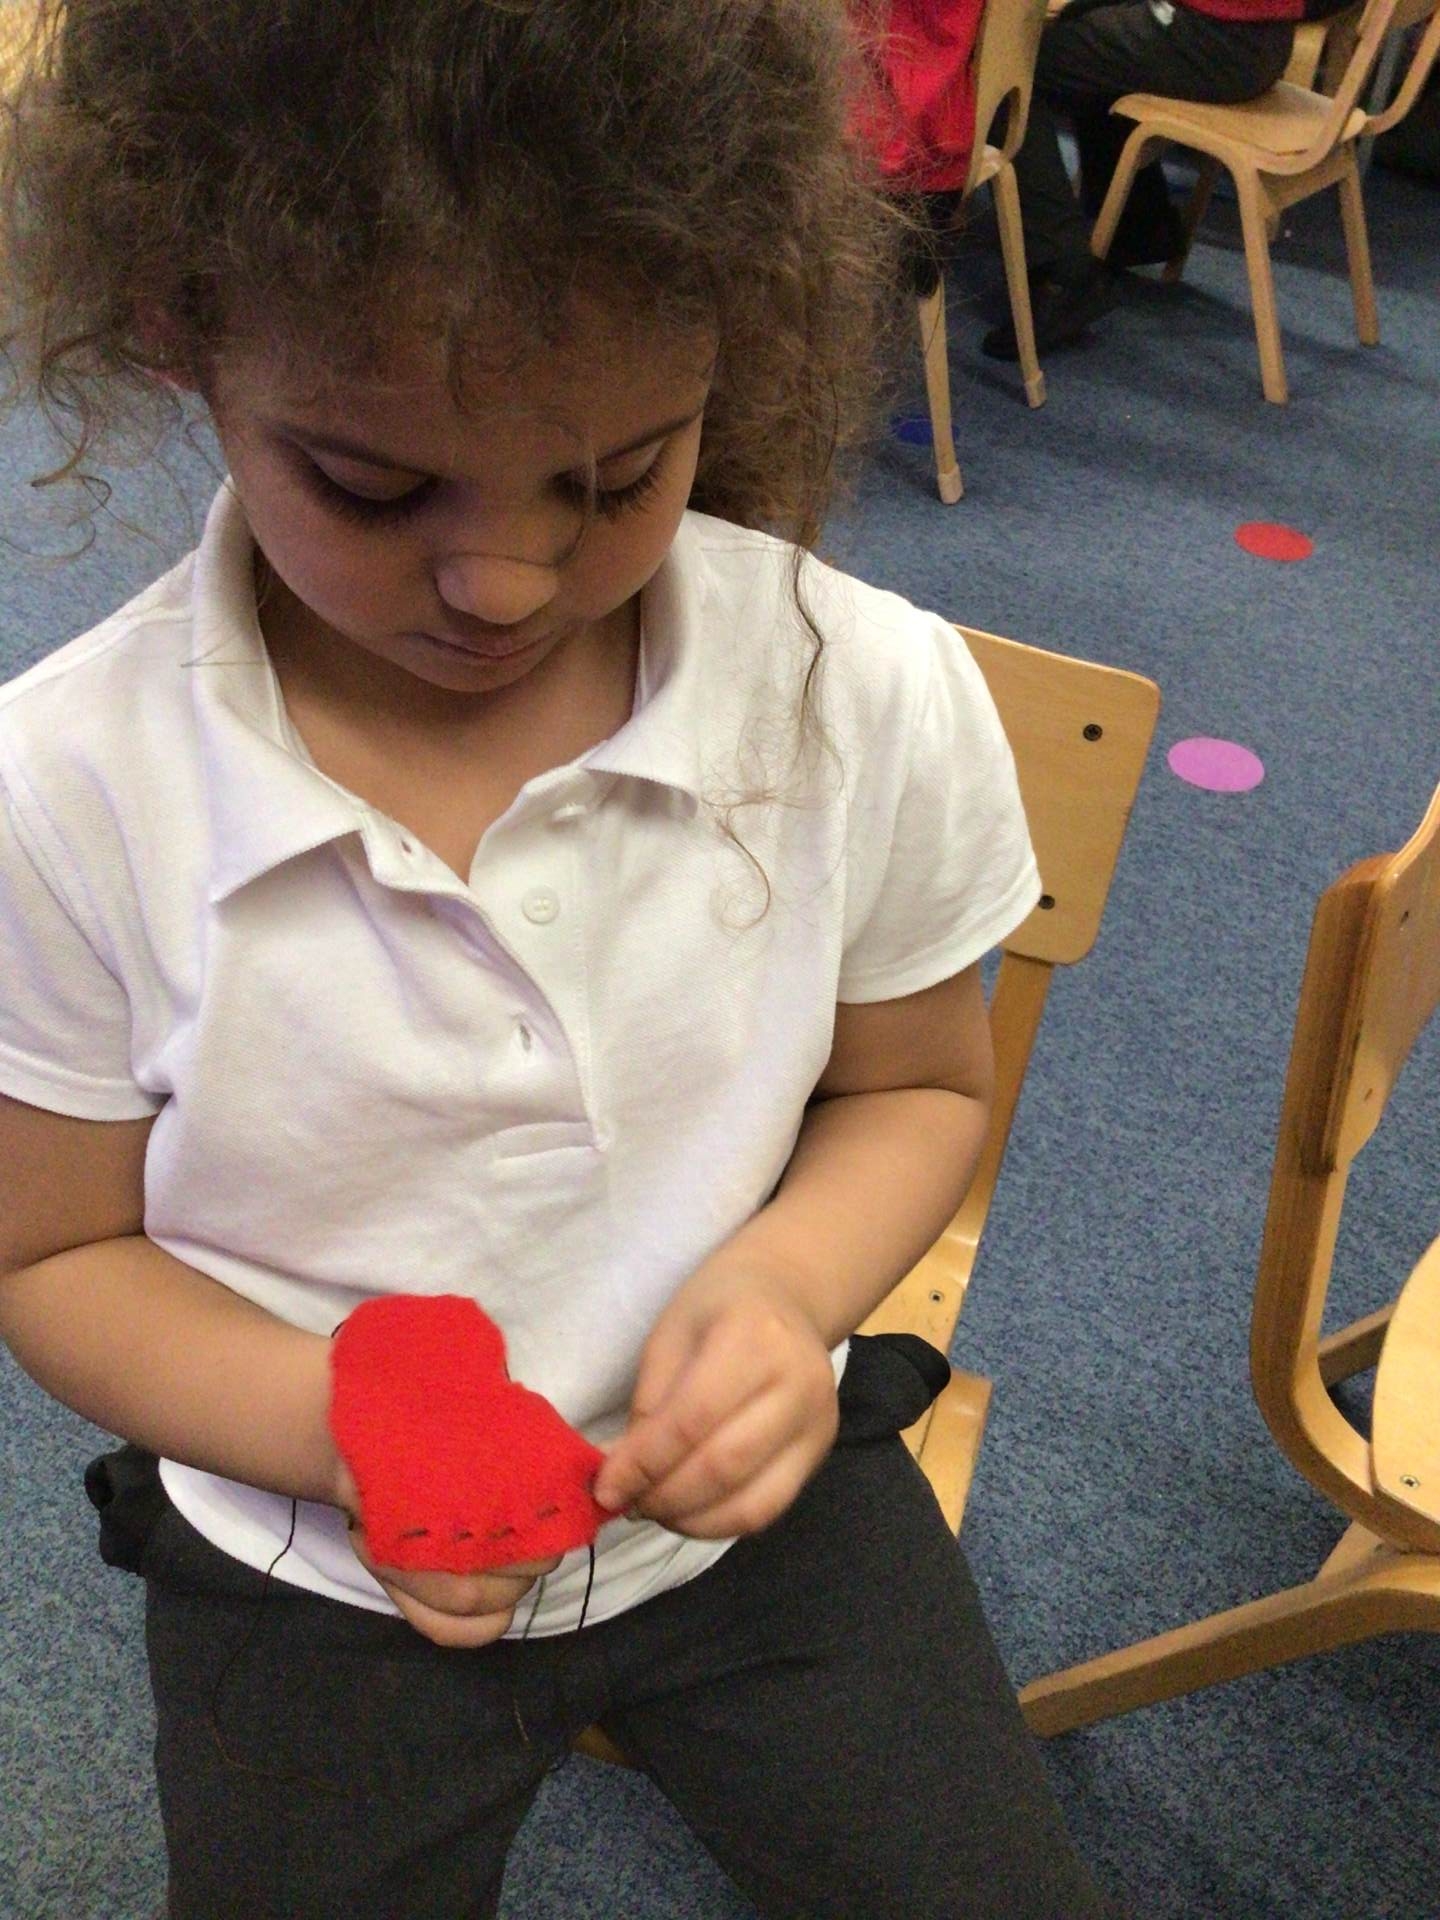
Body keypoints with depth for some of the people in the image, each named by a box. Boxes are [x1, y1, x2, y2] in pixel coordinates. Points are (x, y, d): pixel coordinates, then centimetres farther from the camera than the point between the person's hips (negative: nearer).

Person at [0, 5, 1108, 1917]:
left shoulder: (878, 701, -18)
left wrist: (787, 1279, -21)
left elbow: (916, 1084, 0)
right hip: (313, 1567, 0)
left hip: (749, 1482, 1)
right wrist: (338, 1422, -25)